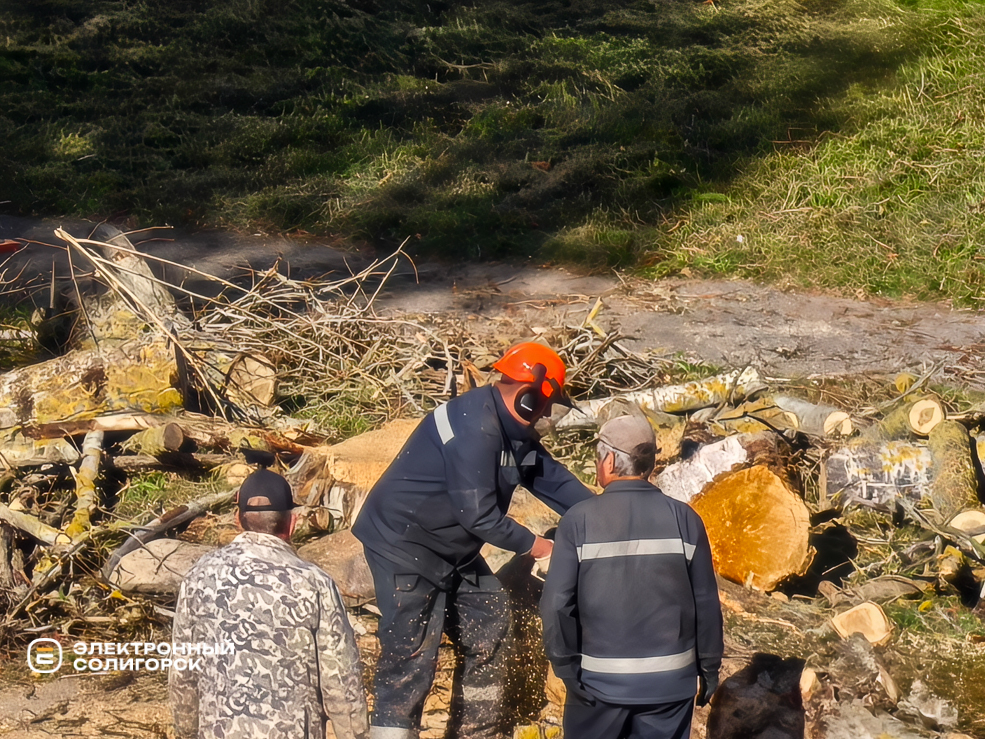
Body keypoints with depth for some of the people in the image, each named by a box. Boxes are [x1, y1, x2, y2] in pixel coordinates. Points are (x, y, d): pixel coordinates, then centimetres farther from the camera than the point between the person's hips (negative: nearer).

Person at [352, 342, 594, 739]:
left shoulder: (513, 430, 5)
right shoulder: (475, 427, -26)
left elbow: (555, 479, 13)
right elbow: (479, 515, -25)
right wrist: (531, 543, -10)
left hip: (451, 549, 10)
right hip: (404, 546, -10)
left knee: (488, 621, 16)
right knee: (410, 661, -12)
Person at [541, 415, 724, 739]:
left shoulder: (579, 521, -10)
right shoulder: (683, 518, -6)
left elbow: (557, 603, -11)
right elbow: (706, 602, -2)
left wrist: (566, 667, 0)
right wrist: (709, 667, 10)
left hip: (600, 679, -1)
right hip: (670, 678, 1)